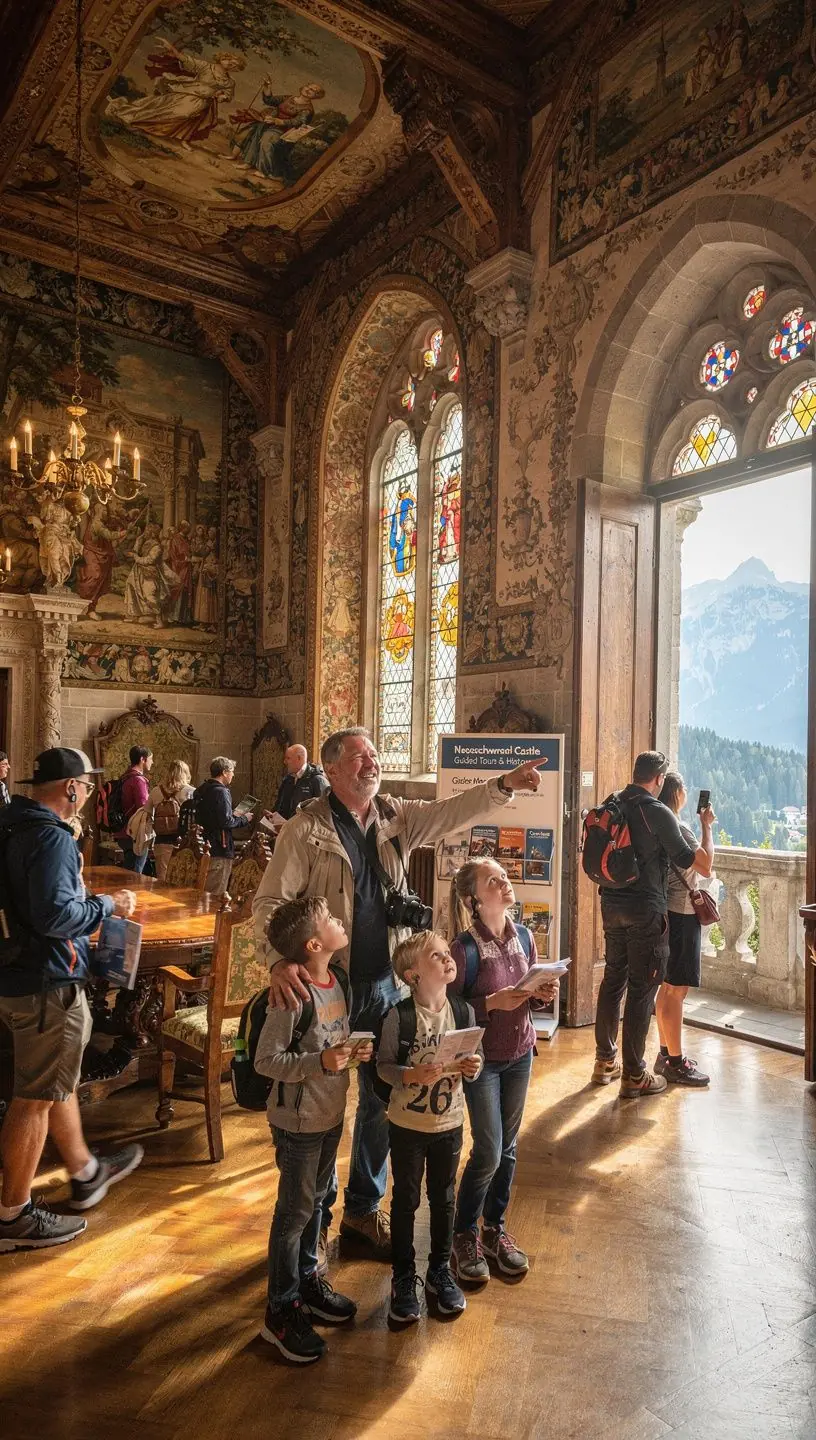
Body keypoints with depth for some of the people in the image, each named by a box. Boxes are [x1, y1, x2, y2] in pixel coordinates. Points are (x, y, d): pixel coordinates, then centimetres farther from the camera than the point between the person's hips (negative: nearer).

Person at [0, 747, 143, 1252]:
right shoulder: (51, 836, -23)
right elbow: (55, 914, -29)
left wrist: (92, 902, 16)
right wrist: (108, 905, -14)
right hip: (47, 983, -10)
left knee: (58, 1081, 23)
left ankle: (86, 1172, 41)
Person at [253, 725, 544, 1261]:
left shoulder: (398, 817, 3)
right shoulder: (307, 828, -12)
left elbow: (455, 812, -6)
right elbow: (270, 901, -14)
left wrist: (504, 785, -22)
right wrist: (279, 960, -30)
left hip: (385, 985, 5)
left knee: (382, 1101, 17)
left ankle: (364, 1209, 38)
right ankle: (315, 1216, 33)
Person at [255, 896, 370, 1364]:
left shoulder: (339, 980, -2)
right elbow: (266, 1060, -23)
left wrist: (356, 1050, -6)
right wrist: (320, 1062, -30)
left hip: (332, 1113, 7)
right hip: (298, 1120, -7)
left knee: (316, 1201, 23)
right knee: (295, 1211, 7)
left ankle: (308, 1281, 42)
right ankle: (282, 1310, 24)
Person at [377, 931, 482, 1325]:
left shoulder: (463, 1012, -8)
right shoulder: (399, 1015, -20)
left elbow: (471, 1063, 3)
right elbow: (383, 1065, -14)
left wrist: (472, 1068, -19)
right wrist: (413, 1075, -31)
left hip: (449, 1123, 3)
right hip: (407, 1125, -3)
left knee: (443, 1199, 19)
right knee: (405, 1201, 14)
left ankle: (440, 1270, 40)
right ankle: (403, 1278, 33)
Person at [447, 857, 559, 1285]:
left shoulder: (524, 937, -3)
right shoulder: (465, 946, -21)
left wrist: (544, 993, -11)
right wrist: (493, 1003, -28)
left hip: (520, 1053, 5)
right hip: (481, 1057, -5)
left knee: (508, 1148, 15)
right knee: (488, 1153, -1)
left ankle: (495, 1228, 34)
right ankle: (464, 1236, 22)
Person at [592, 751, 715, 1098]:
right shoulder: (658, 813, -16)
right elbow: (701, 862, -13)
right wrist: (707, 826, 1)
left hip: (612, 906, 7)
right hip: (645, 910, -7)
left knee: (612, 980, 16)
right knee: (641, 990, 2)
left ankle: (605, 1062, 27)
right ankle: (634, 1076, 10)